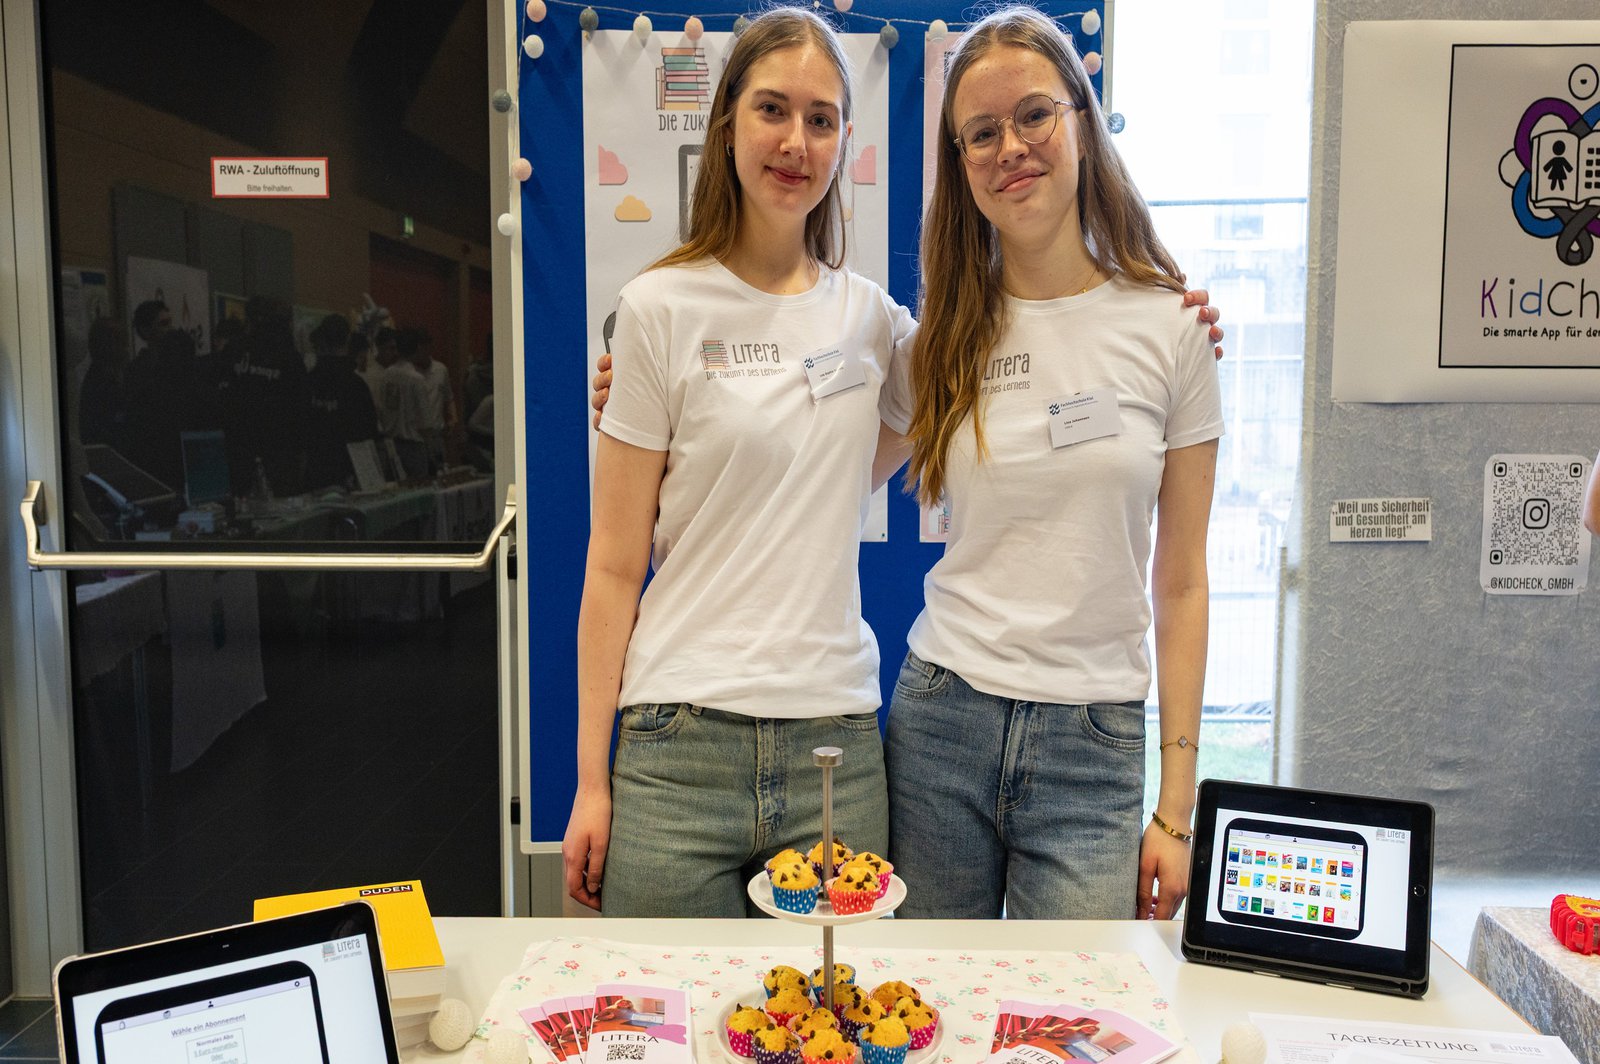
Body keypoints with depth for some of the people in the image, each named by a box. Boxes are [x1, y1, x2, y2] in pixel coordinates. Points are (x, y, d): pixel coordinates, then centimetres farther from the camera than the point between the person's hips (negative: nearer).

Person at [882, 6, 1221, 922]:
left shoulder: (1171, 328, -1)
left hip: (1094, 744, -1)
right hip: (941, 720, 2)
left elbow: (1182, 584, 1)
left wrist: (1178, 808, 0)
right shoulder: (943, 337, 3)